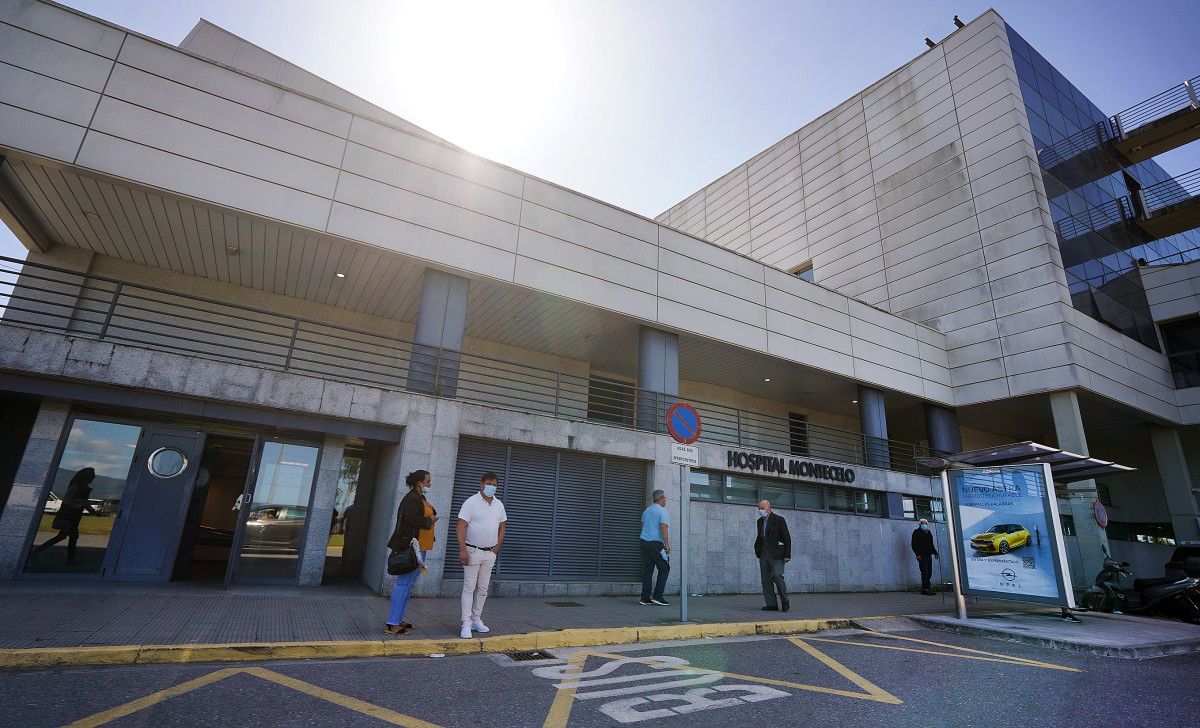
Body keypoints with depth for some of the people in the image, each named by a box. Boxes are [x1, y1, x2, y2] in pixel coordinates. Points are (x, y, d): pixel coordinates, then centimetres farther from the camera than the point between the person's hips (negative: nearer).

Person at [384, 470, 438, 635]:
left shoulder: (421, 498, 17)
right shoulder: (411, 499, -14)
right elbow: (411, 519, -26)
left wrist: (432, 518, 3)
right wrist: (429, 520, -13)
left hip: (420, 548, 10)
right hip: (411, 547, -10)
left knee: (409, 584, 15)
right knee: (404, 583, -7)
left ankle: (398, 619, 23)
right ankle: (392, 624, -2)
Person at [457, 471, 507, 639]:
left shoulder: (499, 504, 6)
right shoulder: (471, 502, -11)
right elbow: (461, 526, -15)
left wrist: (497, 546, 7)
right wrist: (462, 550, -22)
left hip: (490, 553, 5)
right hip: (473, 551, -5)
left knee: (483, 589, 12)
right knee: (469, 588, -1)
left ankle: (477, 620, 24)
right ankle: (466, 624, 5)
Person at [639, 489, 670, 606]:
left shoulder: (646, 510, 16)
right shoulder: (662, 510, -7)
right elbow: (663, 527, -16)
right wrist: (667, 544, -16)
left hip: (644, 542, 7)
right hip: (656, 544, -7)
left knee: (647, 570, 8)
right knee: (664, 568, 3)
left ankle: (645, 597, 6)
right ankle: (657, 595, -2)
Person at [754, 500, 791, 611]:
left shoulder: (779, 520, -3)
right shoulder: (760, 521, 15)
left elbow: (787, 538, -5)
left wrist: (787, 555, -11)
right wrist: (757, 551, 10)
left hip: (776, 554, -6)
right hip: (764, 554, 6)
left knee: (777, 576, -17)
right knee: (766, 579, 2)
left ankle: (785, 601, 0)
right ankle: (771, 604, 7)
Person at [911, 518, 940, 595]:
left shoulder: (929, 532, 19)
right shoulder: (916, 532, 0)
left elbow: (931, 545, 27)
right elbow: (914, 544, -6)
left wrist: (936, 553, 16)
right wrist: (917, 554, -15)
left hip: (928, 555, 7)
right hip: (921, 555, -7)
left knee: (929, 572, 5)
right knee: (925, 572, -13)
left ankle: (925, 588, 13)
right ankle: (925, 588, -13)